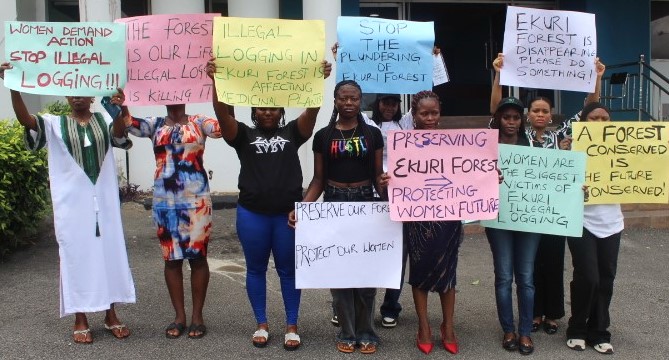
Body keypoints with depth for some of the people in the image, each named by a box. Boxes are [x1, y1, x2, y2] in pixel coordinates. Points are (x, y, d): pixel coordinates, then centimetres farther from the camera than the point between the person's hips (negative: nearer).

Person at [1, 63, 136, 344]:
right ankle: (80, 320, 15)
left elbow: (119, 134, -15)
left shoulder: (105, 119, 5)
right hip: (72, 201, -1)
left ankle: (111, 315, 18)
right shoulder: (55, 124, 5)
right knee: (76, 254, 4)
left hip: (104, 198, 1)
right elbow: (25, 118, -11)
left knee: (109, 251, 6)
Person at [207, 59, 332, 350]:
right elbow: (222, 113, -10)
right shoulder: (244, 135, 5)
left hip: (289, 213, 0)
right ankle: (261, 324, 26)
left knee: (288, 270, 8)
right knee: (256, 269, 11)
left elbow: (312, 110, -8)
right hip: (252, 213, 1)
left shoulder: (292, 133, 7)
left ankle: (292, 326, 20)